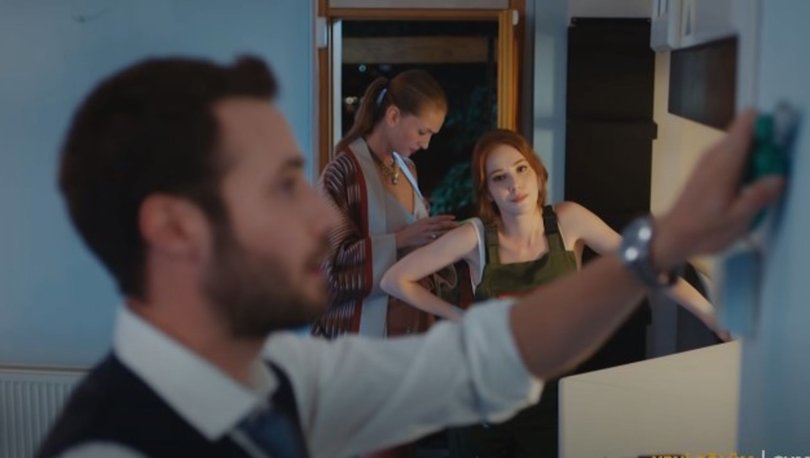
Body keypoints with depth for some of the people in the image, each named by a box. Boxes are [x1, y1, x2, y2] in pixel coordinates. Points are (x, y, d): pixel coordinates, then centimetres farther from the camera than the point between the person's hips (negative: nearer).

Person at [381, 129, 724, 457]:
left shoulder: (568, 220, -8)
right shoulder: (476, 236, -11)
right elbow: (395, 280, -5)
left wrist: (710, 313, -12)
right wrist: (458, 316, -3)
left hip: (554, 393, 1)